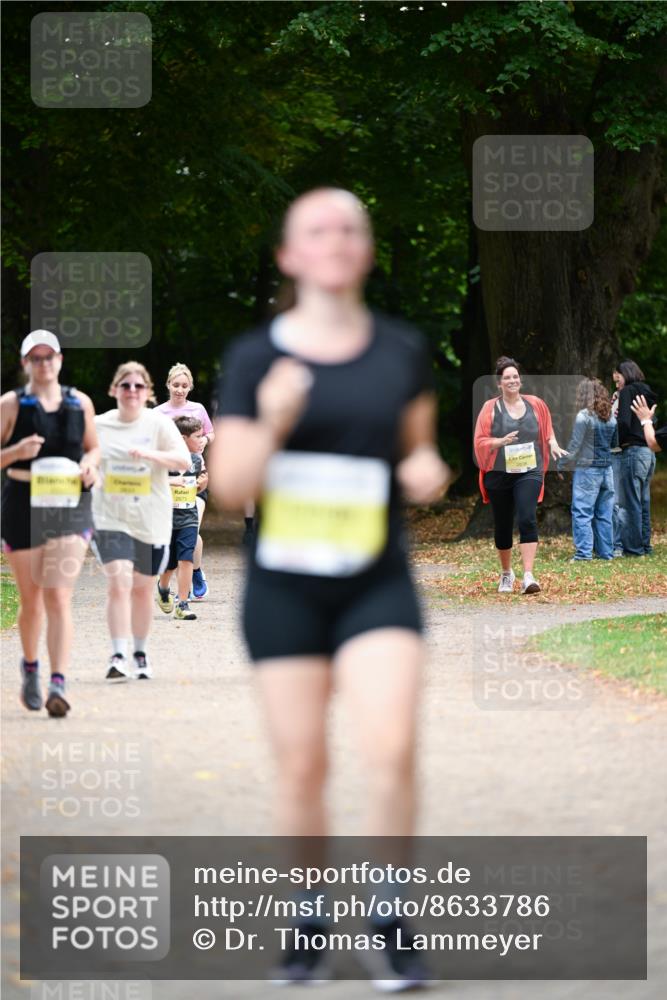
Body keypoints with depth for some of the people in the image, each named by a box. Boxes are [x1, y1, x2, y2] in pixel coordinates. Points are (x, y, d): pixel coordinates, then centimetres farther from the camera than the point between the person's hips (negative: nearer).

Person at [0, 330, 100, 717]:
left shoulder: (80, 403, 7)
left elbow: (94, 448, 20)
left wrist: (89, 464, -2)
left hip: (70, 507, 0)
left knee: (59, 598, -13)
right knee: (31, 600, 10)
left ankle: (58, 685, -20)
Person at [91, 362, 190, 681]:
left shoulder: (159, 424, -2)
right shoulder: (98, 426, 4)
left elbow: (183, 461, -14)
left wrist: (149, 454, -26)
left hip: (151, 520, 0)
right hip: (111, 517, 0)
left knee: (142, 587, 10)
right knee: (118, 583, -17)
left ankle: (141, 654, 28)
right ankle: (118, 657, -20)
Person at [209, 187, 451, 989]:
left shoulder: (403, 351, 5)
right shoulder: (254, 358, -1)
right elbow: (228, 489, -2)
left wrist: (426, 470, -3)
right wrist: (271, 426, -20)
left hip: (378, 584, 0)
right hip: (283, 585, 0)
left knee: (391, 749, -16)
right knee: (301, 766, 1)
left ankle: (392, 924, 0)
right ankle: (310, 923, 21)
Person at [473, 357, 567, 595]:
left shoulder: (535, 405, 5)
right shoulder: (490, 408, -1)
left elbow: (547, 430, 22)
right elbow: (480, 442, -4)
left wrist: (553, 444, 3)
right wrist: (501, 441, -21)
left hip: (529, 473, 0)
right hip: (499, 475, 0)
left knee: (527, 520, -19)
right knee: (503, 526, 10)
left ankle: (528, 576, -25)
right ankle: (506, 573, 33)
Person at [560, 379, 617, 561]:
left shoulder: (584, 416, -12)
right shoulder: (610, 417, 7)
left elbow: (574, 445, -11)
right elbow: (615, 442, 17)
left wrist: (562, 464, -2)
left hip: (587, 469, -6)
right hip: (607, 469, 6)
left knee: (582, 512, -3)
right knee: (604, 514, 11)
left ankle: (584, 552, -9)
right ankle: (606, 551, 13)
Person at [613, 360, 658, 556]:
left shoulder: (628, 392, -6)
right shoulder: (647, 393, 17)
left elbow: (624, 422, -18)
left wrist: (620, 441, -2)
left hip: (634, 450, -8)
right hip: (649, 451, 8)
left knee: (630, 503, -4)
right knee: (643, 502, 13)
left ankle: (633, 547, -4)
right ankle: (645, 545, 16)